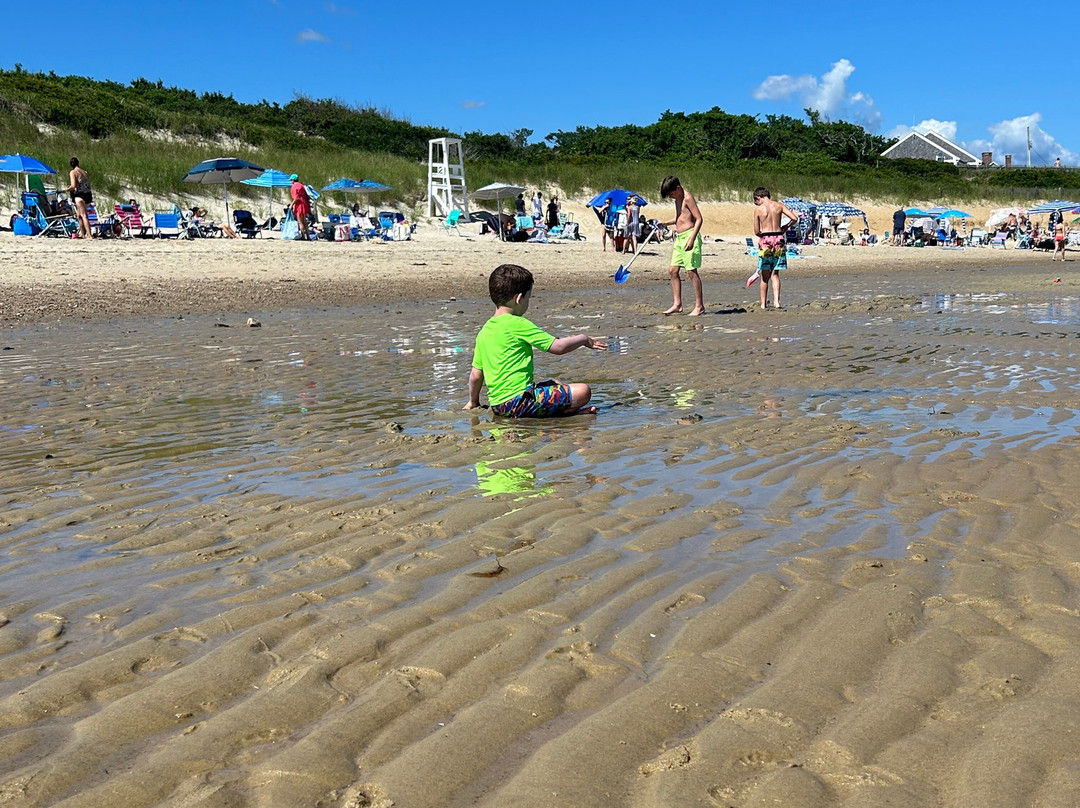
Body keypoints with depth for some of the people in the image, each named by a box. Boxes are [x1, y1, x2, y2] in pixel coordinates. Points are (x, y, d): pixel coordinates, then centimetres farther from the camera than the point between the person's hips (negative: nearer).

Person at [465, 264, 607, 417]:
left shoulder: (484, 331, 12)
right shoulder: (518, 324, -10)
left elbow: (475, 375, 17)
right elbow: (558, 347, -7)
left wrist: (473, 402, 32)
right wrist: (584, 339, 11)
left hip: (497, 405, 9)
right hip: (519, 402, -9)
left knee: (555, 384, 30)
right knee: (583, 391, -10)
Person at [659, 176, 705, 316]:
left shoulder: (688, 198, -12)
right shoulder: (678, 199, 15)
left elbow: (699, 219, -18)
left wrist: (692, 239, -25)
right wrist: (665, 224, 13)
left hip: (689, 236, -9)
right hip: (679, 237, 9)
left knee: (691, 271, -8)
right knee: (673, 271, 6)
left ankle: (699, 306, -4)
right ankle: (677, 304, 10)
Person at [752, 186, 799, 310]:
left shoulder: (758, 209, -3)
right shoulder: (779, 206, 3)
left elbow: (756, 231, -3)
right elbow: (795, 218, -2)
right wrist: (785, 227, 14)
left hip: (765, 241, -2)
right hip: (779, 240, 2)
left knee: (765, 276, 7)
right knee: (775, 274, 10)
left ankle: (763, 304, 11)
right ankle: (776, 301, -4)